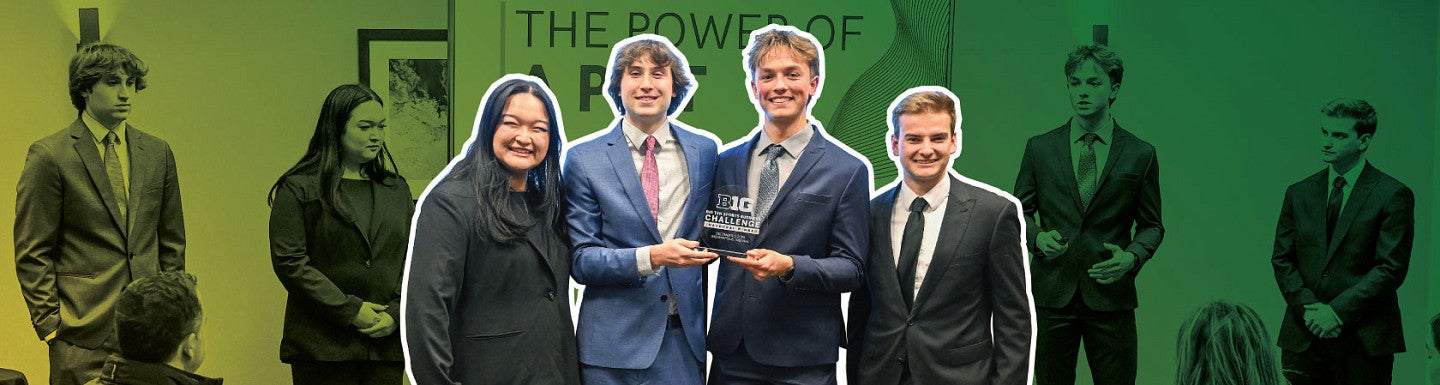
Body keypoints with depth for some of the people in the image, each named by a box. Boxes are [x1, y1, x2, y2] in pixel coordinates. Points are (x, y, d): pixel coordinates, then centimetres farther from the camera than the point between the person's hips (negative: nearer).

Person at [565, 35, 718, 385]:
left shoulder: (705, 149, 6)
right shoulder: (584, 158, -2)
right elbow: (580, 260, -5)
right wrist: (650, 258, -19)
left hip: (686, 339, 2)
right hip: (615, 343, -2)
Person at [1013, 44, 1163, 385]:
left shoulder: (1140, 155, 5)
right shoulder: (1039, 148, 7)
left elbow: (1151, 225, 10)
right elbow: (1018, 211, 12)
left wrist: (1131, 257, -11)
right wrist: (1038, 237, -10)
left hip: (1111, 296, -1)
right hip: (1051, 292, 1)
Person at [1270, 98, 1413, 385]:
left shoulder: (1392, 196, -2)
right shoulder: (1299, 193, 12)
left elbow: (1391, 267, -8)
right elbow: (1282, 259, 9)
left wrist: (1338, 311, -14)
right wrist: (1308, 307, -7)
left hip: (1364, 340, -3)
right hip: (1303, 337, 3)